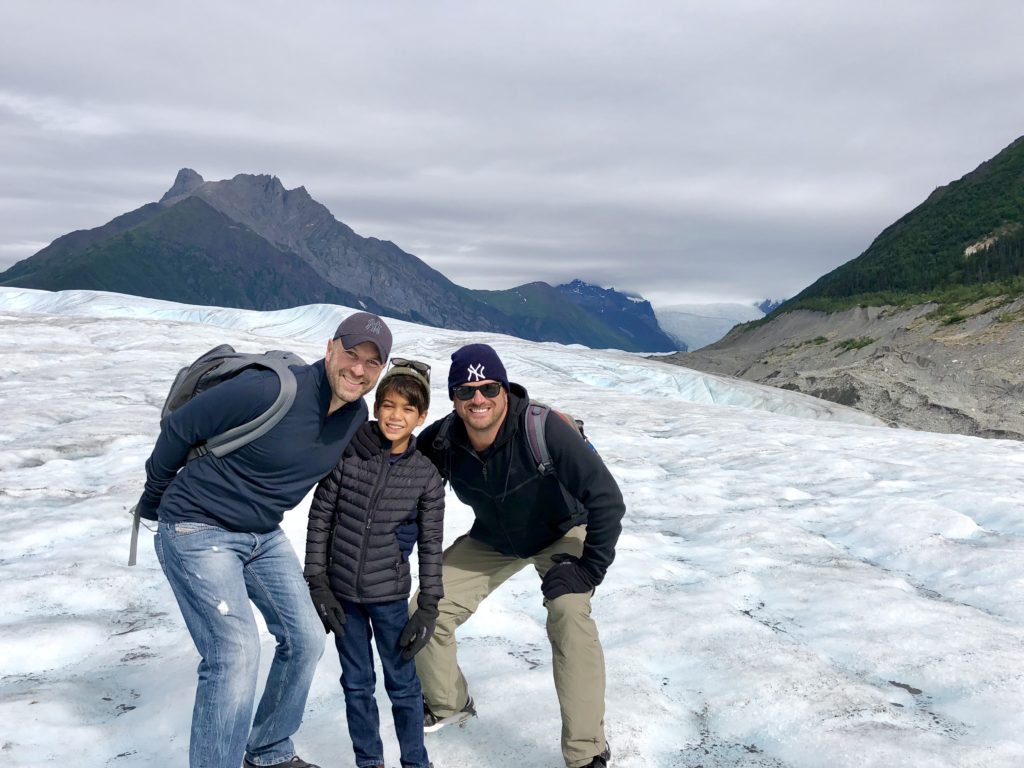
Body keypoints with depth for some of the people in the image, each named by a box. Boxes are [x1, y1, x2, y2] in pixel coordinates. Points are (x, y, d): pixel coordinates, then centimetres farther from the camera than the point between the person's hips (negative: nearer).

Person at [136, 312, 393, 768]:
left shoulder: (356, 415, -5)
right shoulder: (271, 391, -27)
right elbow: (180, 428, -15)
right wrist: (156, 497, -1)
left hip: (264, 535, 8)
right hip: (198, 530, -7)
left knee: (305, 640, 9)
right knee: (236, 653, -17)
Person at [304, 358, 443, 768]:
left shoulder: (425, 475, -7)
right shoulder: (346, 454, -8)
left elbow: (430, 546, -1)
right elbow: (319, 519, -2)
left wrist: (428, 607, -2)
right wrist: (317, 583, -4)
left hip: (390, 596, -1)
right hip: (342, 593, 1)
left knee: (402, 683, 10)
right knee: (357, 684, 15)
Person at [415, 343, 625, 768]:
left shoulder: (544, 429, -37)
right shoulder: (440, 441, -24)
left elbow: (605, 496, -31)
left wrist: (590, 567, -30)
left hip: (561, 533, -4)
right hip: (491, 540, 4)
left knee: (569, 616, -30)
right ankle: (448, 704, 28)